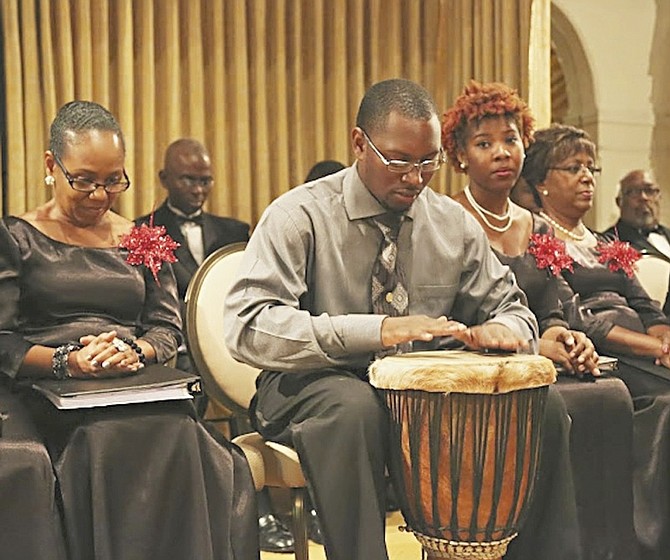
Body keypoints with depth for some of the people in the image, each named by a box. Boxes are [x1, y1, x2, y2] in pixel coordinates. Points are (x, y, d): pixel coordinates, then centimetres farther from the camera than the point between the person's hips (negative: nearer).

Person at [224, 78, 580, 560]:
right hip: (316, 383, -4)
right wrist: (375, 329, -31)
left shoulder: (454, 223, 6)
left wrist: (501, 329, -14)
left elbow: (508, 305, 14)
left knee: (543, 405, -17)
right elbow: (248, 326, -20)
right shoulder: (300, 217, -9)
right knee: (352, 407, -38)